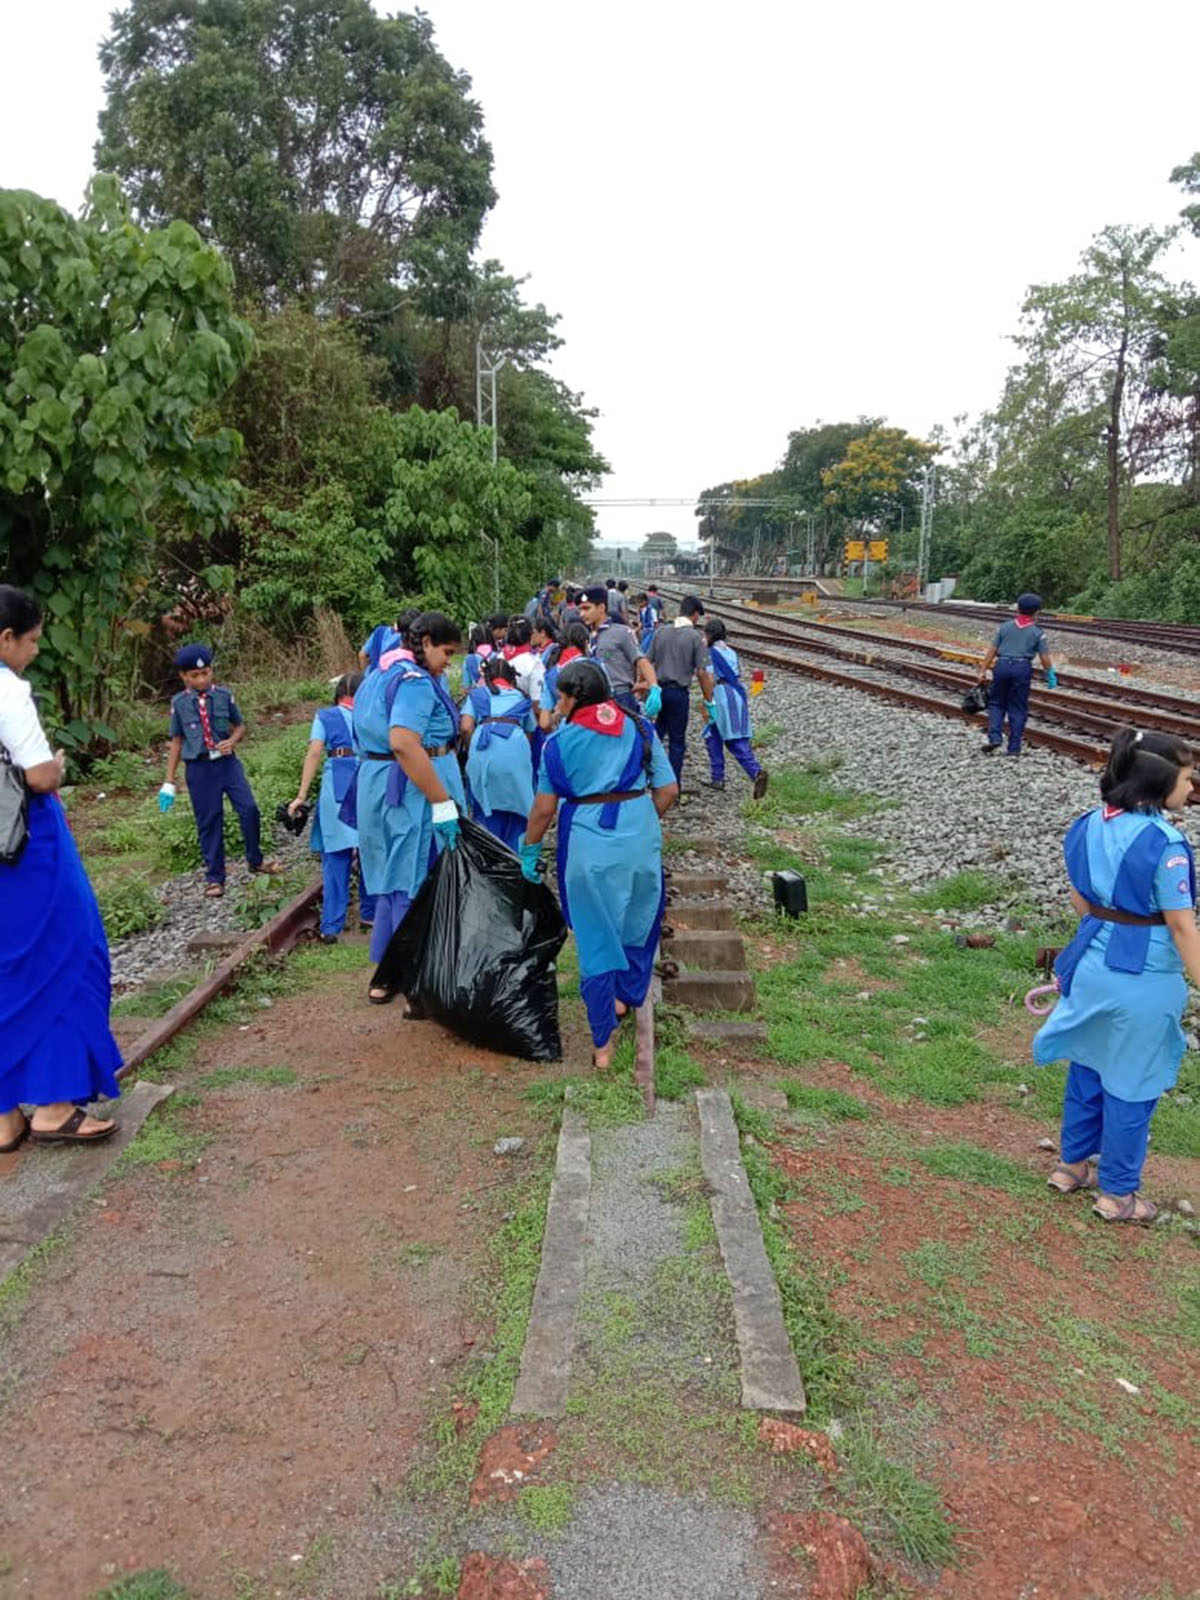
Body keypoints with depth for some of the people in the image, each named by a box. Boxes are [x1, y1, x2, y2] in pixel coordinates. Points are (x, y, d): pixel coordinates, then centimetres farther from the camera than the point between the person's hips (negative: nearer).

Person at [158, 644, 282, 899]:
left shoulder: (224, 695, -1)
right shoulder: (179, 703, -1)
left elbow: (240, 726, 11)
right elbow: (176, 741, 5)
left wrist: (232, 741, -13)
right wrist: (169, 781, 6)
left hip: (227, 762, 1)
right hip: (199, 768, -1)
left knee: (249, 809, -7)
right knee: (208, 822, 6)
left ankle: (255, 861, 17)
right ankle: (214, 878, 19)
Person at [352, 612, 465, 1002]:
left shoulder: (384, 674, 17)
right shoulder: (416, 681, -15)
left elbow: (369, 735, 22)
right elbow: (404, 744, -28)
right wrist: (443, 803, -28)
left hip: (377, 786, 10)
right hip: (413, 792, -10)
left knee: (394, 882, 17)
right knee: (418, 887, -4)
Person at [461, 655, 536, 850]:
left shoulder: (477, 694, 23)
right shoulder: (522, 698, 28)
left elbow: (466, 728, 8)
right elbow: (530, 734, 26)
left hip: (484, 754, 0)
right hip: (516, 752, 0)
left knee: (485, 813, 10)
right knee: (514, 809, 11)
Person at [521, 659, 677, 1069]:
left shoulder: (560, 742, -3)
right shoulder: (639, 729, 3)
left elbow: (544, 808, -4)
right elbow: (667, 790, 2)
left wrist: (529, 850, 9)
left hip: (588, 845, -2)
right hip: (639, 837, 2)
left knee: (596, 937, 6)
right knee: (637, 922, 24)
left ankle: (604, 1041, 10)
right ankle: (627, 996, 41)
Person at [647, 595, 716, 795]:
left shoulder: (661, 632, 4)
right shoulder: (696, 637, -9)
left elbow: (647, 664, 6)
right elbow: (702, 673, -11)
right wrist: (708, 700, -3)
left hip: (658, 690, 4)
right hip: (679, 692, -4)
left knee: (656, 735, 18)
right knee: (677, 742, 6)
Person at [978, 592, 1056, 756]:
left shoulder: (1004, 627, 8)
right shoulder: (1037, 633, 4)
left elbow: (992, 650, 5)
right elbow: (1045, 658, 1)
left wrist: (983, 670, 7)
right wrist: (1051, 676, 11)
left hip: (1002, 666, 1)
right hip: (1022, 668, -1)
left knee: (996, 703, 14)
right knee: (1018, 709, 5)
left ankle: (994, 737, -4)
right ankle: (1014, 748, 6)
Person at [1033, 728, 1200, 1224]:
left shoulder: (1091, 824, -1)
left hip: (1093, 965, 7)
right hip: (1144, 979, -7)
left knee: (1087, 1068, 22)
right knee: (1131, 1086, 10)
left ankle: (1072, 1165, 38)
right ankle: (1116, 1193, 26)